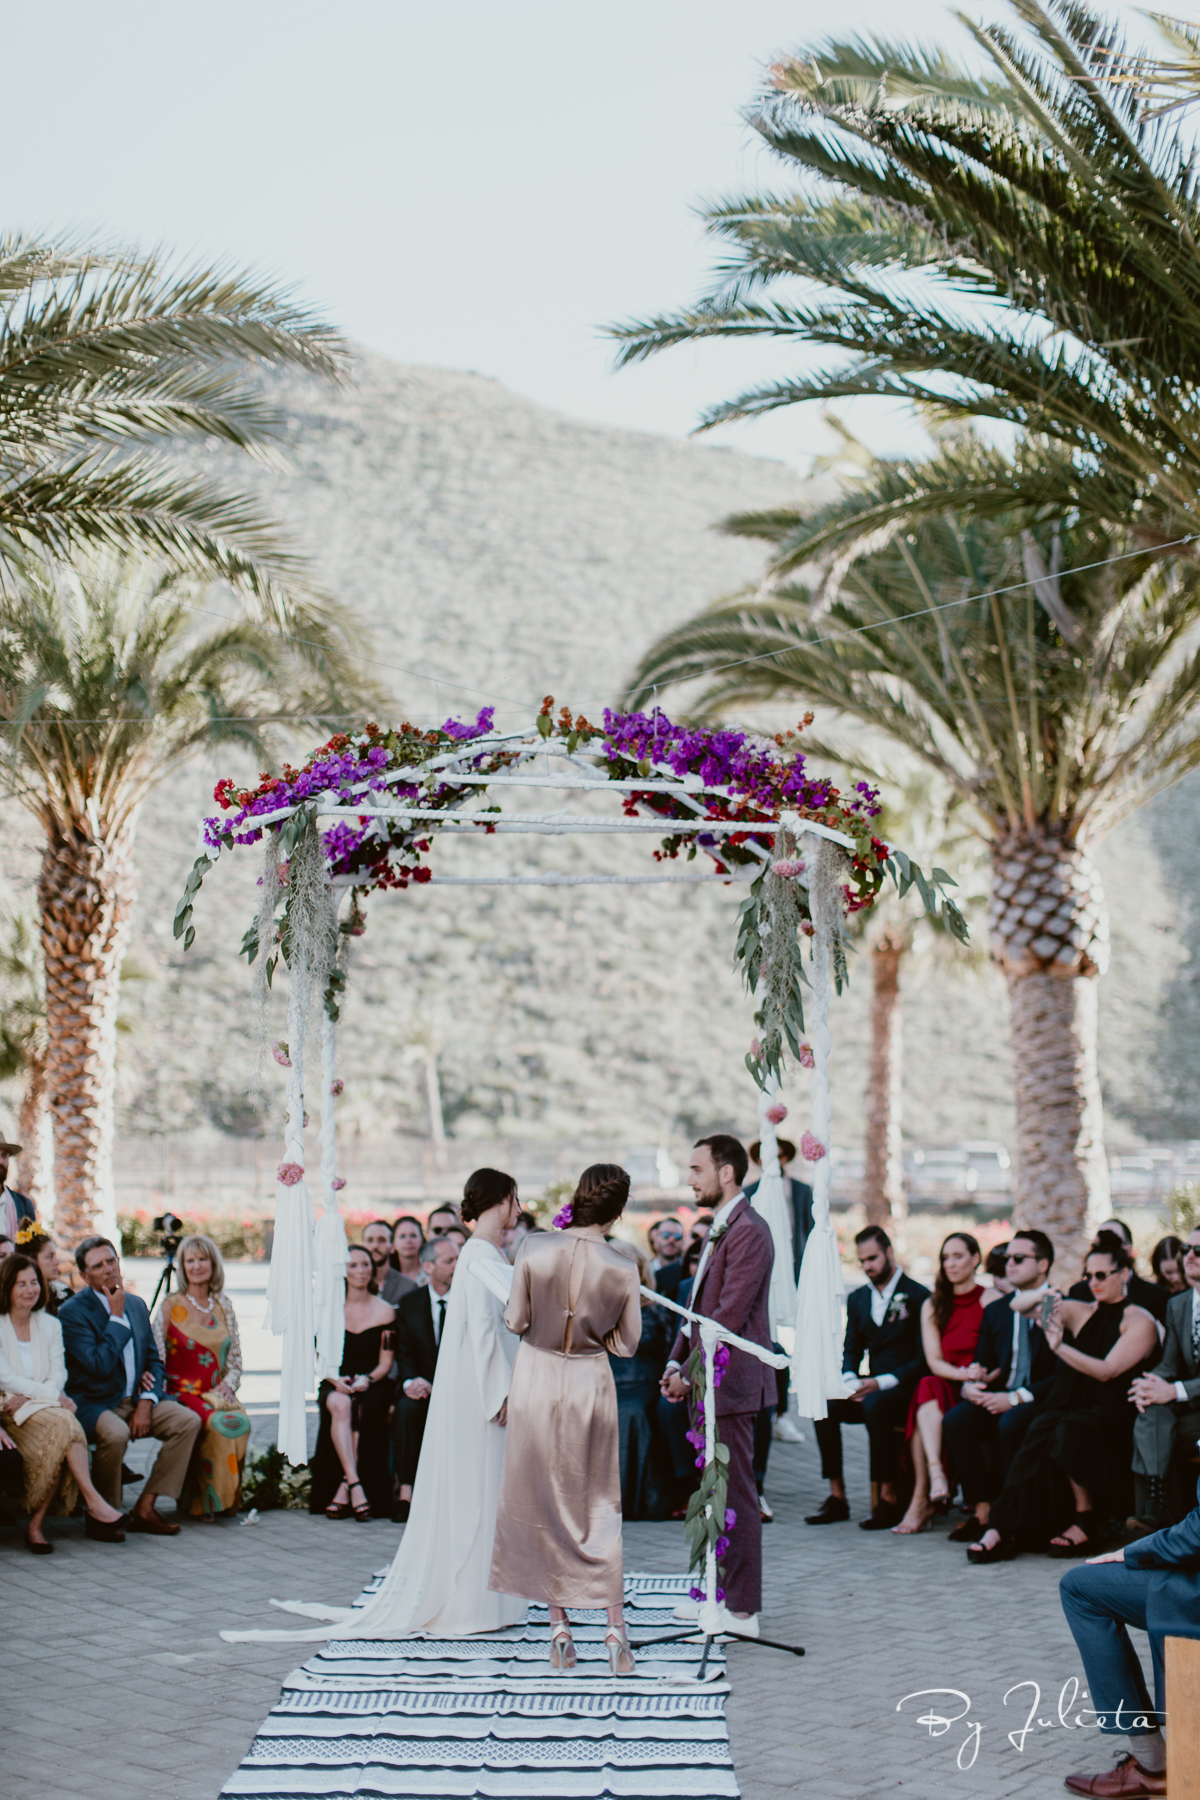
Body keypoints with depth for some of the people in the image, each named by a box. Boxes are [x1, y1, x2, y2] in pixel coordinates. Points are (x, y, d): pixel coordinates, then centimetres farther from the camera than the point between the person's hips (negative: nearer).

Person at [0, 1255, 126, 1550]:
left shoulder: (50, 1325, 15)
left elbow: (59, 1375, 6)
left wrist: (28, 1397, -14)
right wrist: (53, 1396, -16)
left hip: (46, 1407, 4)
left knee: (62, 1426, -31)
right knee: (62, 1422, -32)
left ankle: (36, 1523, -29)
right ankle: (94, 1504, -34)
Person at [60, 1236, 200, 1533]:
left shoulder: (137, 1304, 12)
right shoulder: (73, 1312, -10)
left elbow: (154, 1360, 15)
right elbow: (99, 1364, -22)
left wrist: (146, 1403, -3)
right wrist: (116, 1316, -14)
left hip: (135, 1400, 7)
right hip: (94, 1404, -7)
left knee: (188, 1421, -14)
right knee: (115, 1433, -37)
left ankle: (144, 1508, -10)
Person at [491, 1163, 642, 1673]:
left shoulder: (535, 1248, -13)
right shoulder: (622, 1268, -13)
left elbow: (515, 1320, -5)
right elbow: (627, 1343, -3)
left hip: (535, 1380, 0)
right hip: (591, 1384, 0)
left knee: (543, 1502, 12)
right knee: (599, 1504, 13)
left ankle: (559, 1627, 16)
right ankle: (615, 1627, 8)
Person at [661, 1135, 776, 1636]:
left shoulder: (748, 1232, -17)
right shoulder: (720, 1229, 16)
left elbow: (729, 1315, -20)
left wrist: (691, 1374, -16)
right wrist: (677, 1362, 10)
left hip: (732, 1381, -10)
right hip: (709, 1383, 10)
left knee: (736, 1494, -5)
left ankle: (742, 1611, 0)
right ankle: (722, 1590, 25)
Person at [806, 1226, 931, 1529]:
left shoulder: (918, 1296, -4)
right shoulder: (858, 1299, 16)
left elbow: (924, 1358, -10)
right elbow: (851, 1350, 15)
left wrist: (881, 1383, -20)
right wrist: (851, 1381, -9)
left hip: (905, 1388, -6)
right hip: (871, 1387, 6)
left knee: (875, 1404, -37)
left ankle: (889, 1498, -29)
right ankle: (837, 1498, -17)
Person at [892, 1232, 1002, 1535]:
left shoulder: (991, 1300, 2)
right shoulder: (932, 1306, 15)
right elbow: (934, 1360, 4)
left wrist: (983, 1377, -24)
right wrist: (962, 1374, -17)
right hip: (944, 1389, 3)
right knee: (927, 1388, -32)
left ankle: (922, 1501, -34)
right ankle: (936, 1475, -46)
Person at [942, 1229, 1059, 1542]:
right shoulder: (996, 1311, 18)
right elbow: (982, 1363, 20)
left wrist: (1016, 1398, -20)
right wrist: (969, 1386, -5)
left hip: (1041, 1401, -6)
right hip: (998, 1398, 6)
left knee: (1011, 1423, -36)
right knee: (955, 1420, -23)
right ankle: (982, 1511, -18)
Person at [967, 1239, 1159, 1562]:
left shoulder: (1139, 1321, 2)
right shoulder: (1079, 1312, 17)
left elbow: (1107, 1371, -11)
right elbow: (1017, 1305, 13)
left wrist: (1061, 1347, -22)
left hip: (1113, 1415, -4)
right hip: (1070, 1406, 4)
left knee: (1071, 1429, -36)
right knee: (1038, 1436, -29)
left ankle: (1084, 1522, -23)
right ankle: (1002, 1530, -39)